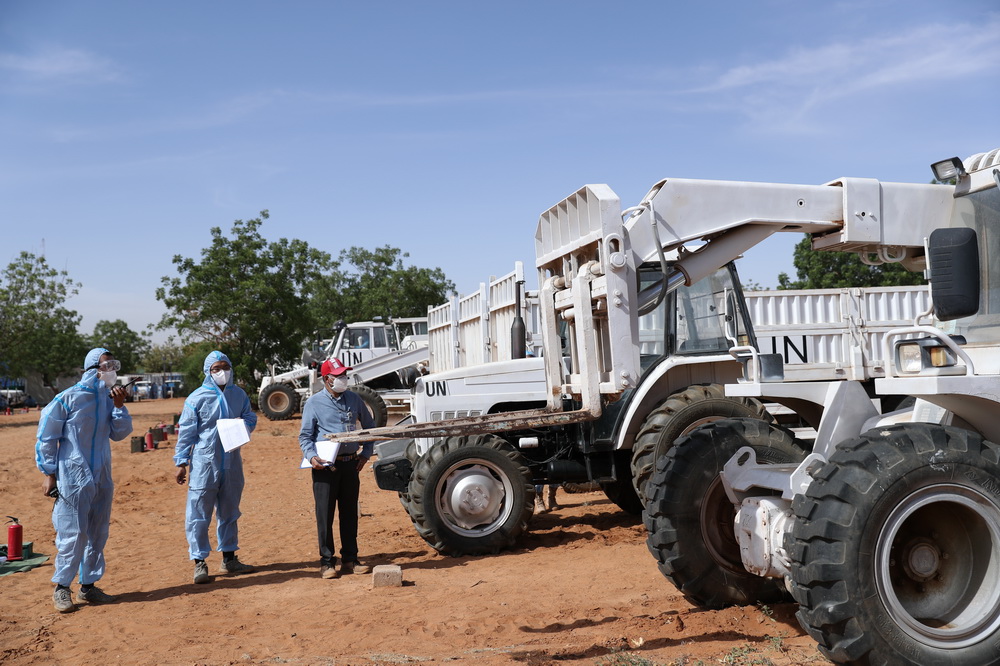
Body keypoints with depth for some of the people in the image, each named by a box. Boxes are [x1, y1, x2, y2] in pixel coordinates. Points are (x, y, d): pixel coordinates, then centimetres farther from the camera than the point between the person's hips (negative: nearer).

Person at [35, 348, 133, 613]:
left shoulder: (108, 399, 6)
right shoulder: (68, 398, -10)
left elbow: (120, 433, 5)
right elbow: (46, 437, -5)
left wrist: (119, 406, -8)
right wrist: (49, 474, -6)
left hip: (102, 479, 6)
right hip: (72, 478, -6)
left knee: (98, 534, 11)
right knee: (72, 533, -4)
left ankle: (88, 585, 22)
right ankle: (61, 588, 11)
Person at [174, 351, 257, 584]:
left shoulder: (239, 394, 6)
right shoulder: (197, 398, -6)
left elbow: (250, 417, 14)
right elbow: (186, 432, -4)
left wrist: (244, 423, -10)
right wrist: (181, 462, -6)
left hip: (232, 462, 5)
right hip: (204, 462, -5)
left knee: (229, 512, 15)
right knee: (199, 514, -4)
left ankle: (229, 559, 27)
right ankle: (199, 562, 6)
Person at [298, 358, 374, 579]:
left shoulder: (354, 399, 9)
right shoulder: (314, 403, -2)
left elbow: (369, 426, 19)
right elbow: (305, 436, -1)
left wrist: (366, 453, 10)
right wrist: (311, 456, -18)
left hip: (350, 463, 4)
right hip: (325, 466, -4)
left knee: (350, 513, 10)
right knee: (325, 515, 0)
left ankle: (350, 559, 19)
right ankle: (327, 562, 10)